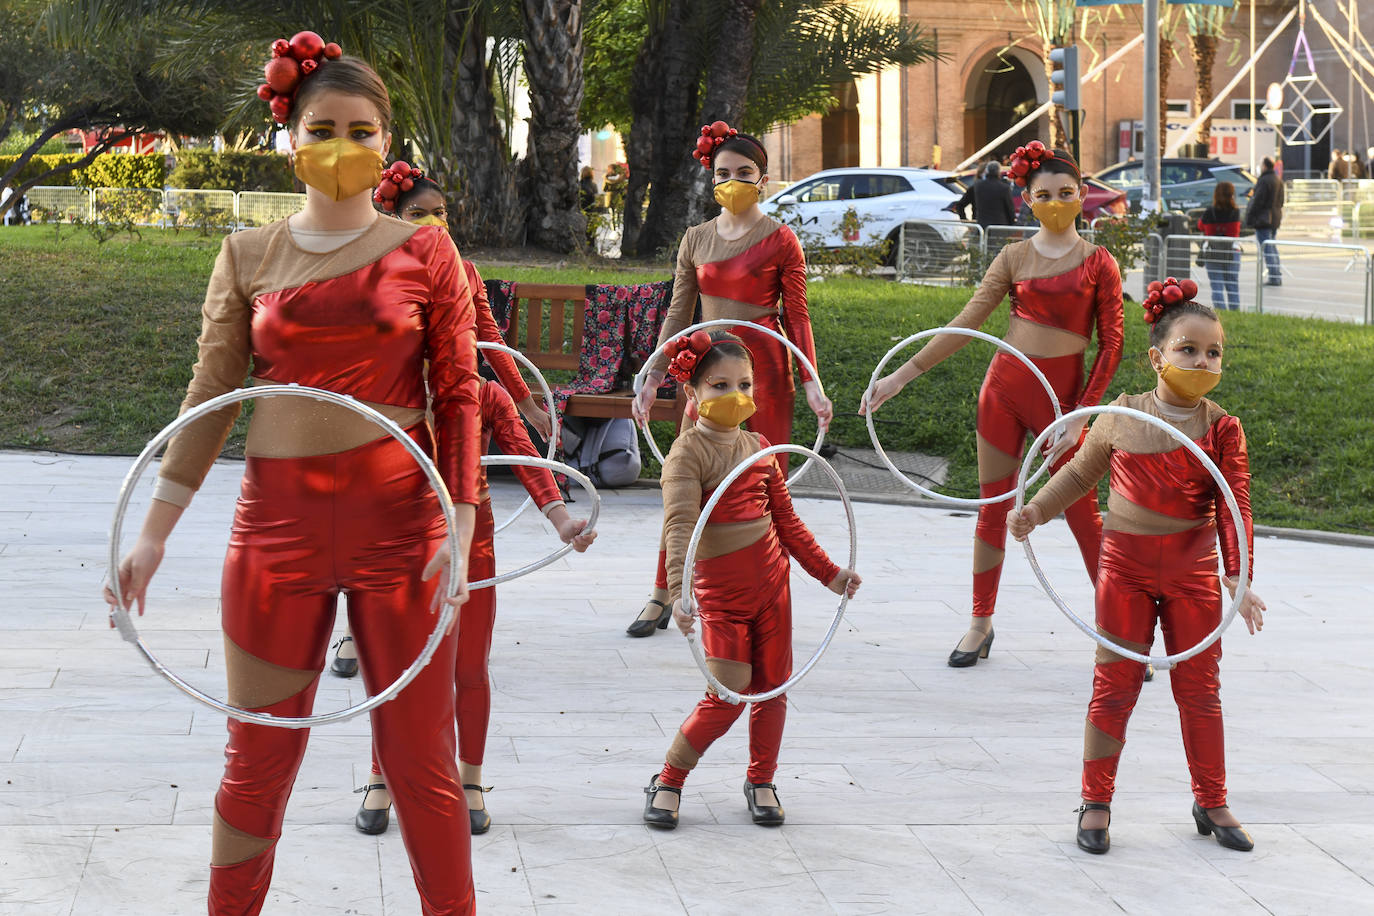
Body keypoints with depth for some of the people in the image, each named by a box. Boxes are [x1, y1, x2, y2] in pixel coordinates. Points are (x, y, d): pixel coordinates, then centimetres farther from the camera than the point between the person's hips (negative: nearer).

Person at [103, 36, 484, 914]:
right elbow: (211, 399, 8)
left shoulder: (424, 253, 2)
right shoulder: (249, 257, 7)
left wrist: (459, 528, -7)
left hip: (398, 520, -2)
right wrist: (154, 534, 4)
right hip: (279, 521, 2)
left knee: (421, 760, 4)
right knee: (257, 762, 8)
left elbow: (459, 398, 2)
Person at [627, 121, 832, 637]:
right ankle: (663, 596, 10)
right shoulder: (696, 240, 9)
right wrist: (653, 377, 9)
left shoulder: (780, 241, -1)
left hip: (765, 368, -3)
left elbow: (797, 317, 0)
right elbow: (678, 315, 13)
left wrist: (811, 382, -5)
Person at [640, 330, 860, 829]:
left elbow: (786, 521, 17)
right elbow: (680, 525, -27)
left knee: (772, 686, 9)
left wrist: (828, 572, 18)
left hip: (772, 580, 6)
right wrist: (679, 591, -40)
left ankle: (761, 782, 27)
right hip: (720, 591, -5)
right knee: (727, 696, -9)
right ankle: (668, 782, 8)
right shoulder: (688, 453, -13)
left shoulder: (760, 447, 7)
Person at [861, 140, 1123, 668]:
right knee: (992, 505, 8)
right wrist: (901, 376, 1)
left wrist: (1079, 417, -9)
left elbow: (1110, 346, -2)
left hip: (1061, 395, -3)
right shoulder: (1014, 258, 6)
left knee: (1081, 513, -2)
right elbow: (967, 323, 6)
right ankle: (981, 623, 20)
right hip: (1004, 387, 3)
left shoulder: (1098, 264, -2)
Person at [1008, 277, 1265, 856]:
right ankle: (1096, 802, 15)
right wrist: (1036, 510, 1)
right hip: (1125, 566, 0)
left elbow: (1234, 506, -10)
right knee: (1115, 684, 4)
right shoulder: (1120, 417, -3)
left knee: (1199, 688, 8)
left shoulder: (1221, 429, -7)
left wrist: (1239, 578, -20)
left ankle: (1211, 804, 23)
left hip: (1193, 570, 0)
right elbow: (1080, 473, 13)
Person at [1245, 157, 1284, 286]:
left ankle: (1273, 277, -10)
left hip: (1263, 219, -9)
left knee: (1266, 248, -7)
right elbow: (1281, 200, 18)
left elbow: (1257, 201, -19)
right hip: (1275, 218, 9)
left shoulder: (1264, 181, -17)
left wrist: (1250, 218, -14)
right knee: (1272, 247, 18)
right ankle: (1278, 275, 20)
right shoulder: (1279, 180, 12)